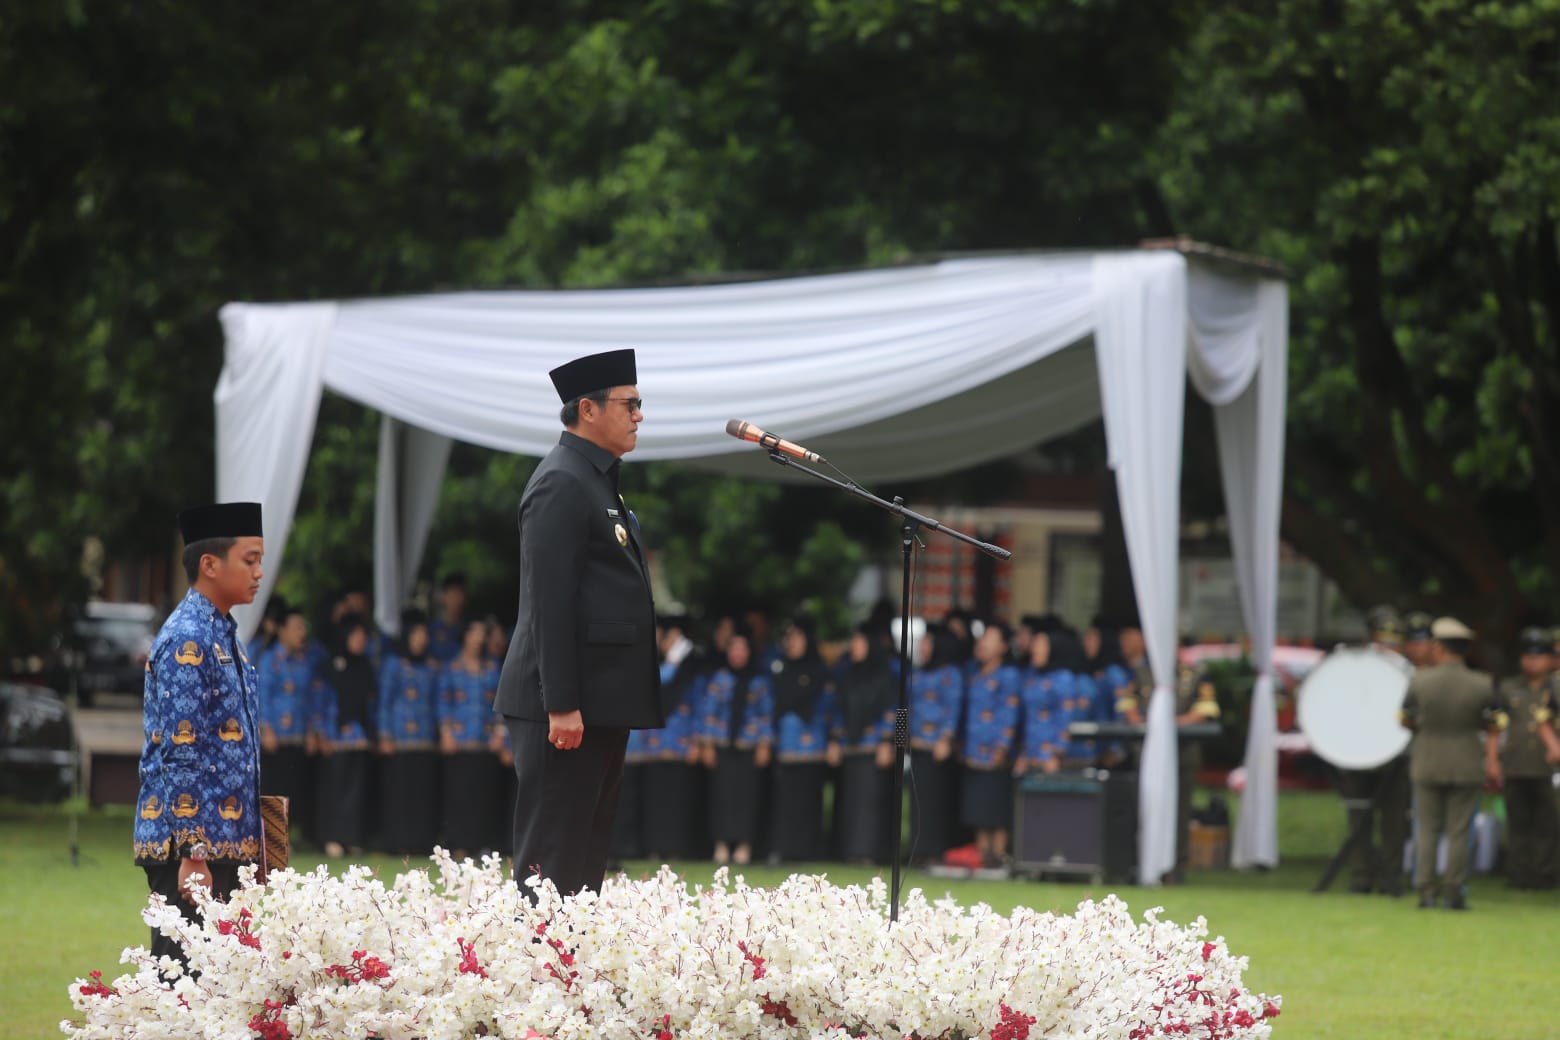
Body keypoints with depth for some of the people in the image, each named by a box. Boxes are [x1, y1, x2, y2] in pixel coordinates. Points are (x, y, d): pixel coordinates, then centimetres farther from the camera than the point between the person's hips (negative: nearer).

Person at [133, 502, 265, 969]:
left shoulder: (222, 636, 16)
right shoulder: (186, 642, -14)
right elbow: (179, 754, -19)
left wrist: (249, 845, 22)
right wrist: (192, 854, -22)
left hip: (228, 843, 9)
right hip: (191, 846, -9)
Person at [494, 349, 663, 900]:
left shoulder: (598, 480, 19)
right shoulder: (561, 484, -13)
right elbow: (549, 601, -19)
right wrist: (561, 705, -23)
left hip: (603, 702, 10)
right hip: (570, 702, -10)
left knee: (587, 856, 10)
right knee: (551, 857, -9)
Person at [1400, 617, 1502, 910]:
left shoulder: (1419, 682, -8)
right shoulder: (1482, 685, -7)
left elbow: (1407, 721, 3)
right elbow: (1493, 729, -4)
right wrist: (1492, 762, 3)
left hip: (1427, 763, 0)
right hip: (1466, 765, 0)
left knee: (1427, 830, 8)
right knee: (1458, 831, 4)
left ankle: (1426, 892, 4)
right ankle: (1453, 893, 2)